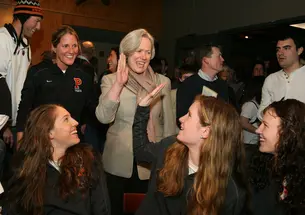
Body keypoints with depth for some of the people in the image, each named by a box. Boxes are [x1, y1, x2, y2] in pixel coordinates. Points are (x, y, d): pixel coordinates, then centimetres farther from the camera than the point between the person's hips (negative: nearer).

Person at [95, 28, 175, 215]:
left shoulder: (163, 82, 1)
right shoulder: (110, 80, -3)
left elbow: (168, 123, 4)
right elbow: (103, 117, -17)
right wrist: (119, 84, -26)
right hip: (118, 162, 0)